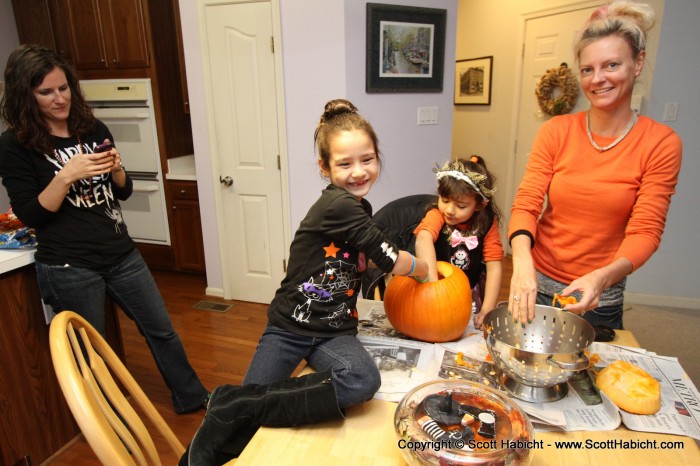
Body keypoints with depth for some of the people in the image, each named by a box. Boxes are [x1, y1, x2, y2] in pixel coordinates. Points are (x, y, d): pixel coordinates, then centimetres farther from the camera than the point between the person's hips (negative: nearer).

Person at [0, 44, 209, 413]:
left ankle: (191, 397, 34)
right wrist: (66, 175, -22)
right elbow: (30, 215, -10)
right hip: (68, 268, -4)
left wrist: (116, 168, -10)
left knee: (161, 330, 14)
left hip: (121, 255, 5)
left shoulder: (93, 130, 6)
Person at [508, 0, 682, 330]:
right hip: (537, 285, 2)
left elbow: (645, 231, -13)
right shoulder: (555, 131, -6)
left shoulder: (661, 144, -9)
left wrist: (602, 277, -32)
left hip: (601, 298, -1)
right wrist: (522, 260, -31)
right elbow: (526, 204, -12)